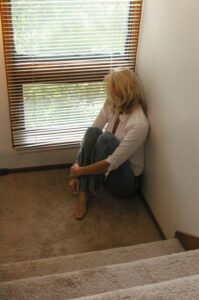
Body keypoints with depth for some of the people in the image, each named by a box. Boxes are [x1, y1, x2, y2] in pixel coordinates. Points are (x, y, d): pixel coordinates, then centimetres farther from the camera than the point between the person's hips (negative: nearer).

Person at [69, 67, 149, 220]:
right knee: (93, 131, -24)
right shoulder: (111, 106, -6)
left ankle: (87, 193, -17)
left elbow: (111, 164, -29)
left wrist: (78, 171, -20)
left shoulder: (139, 124, -28)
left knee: (107, 138, -32)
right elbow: (89, 138, -8)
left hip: (127, 181, -6)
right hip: (105, 167, 6)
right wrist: (75, 175, -15)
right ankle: (82, 195, -24)